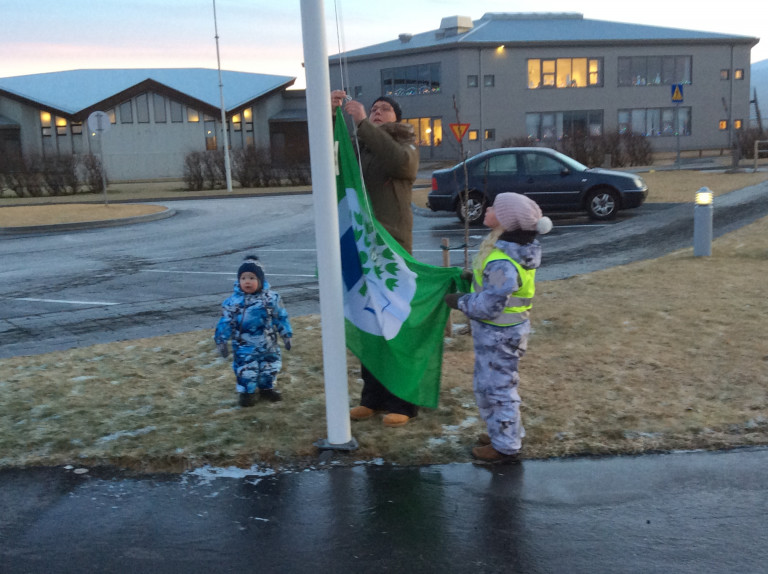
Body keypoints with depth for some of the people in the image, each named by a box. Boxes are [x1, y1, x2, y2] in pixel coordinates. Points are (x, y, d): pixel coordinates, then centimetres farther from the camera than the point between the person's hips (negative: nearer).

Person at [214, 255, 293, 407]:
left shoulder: (271, 298, -7)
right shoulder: (232, 302, -10)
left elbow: (281, 317, 2)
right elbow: (225, 323, -3)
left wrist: (286, 335, 5)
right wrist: (221, 341, -2)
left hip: (268, 346, 2)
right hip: (244, 347, -2)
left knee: (271, 367, 14)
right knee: (246, 370, -3)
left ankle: (266, 388, 38)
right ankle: (247, 392, 22)